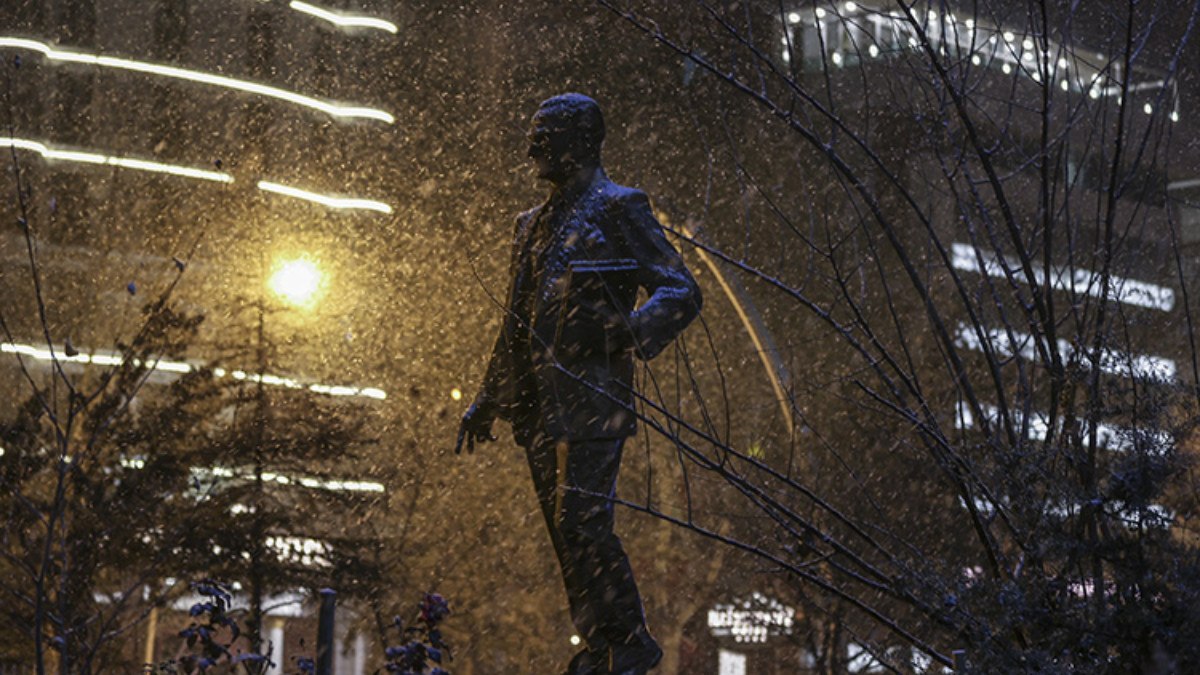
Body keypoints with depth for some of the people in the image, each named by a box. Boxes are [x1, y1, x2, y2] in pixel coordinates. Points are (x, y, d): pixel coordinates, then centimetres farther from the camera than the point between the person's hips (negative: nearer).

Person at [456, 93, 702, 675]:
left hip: (591, 399, -8)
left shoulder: (617, 211, -5)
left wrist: (635, 329, -31)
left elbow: (681, 292, -11)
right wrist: (486, 401, 24)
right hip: (538, 404, 8)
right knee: (564, 530, 8)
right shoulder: (534, 224, 19)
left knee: (582, 524, -13)